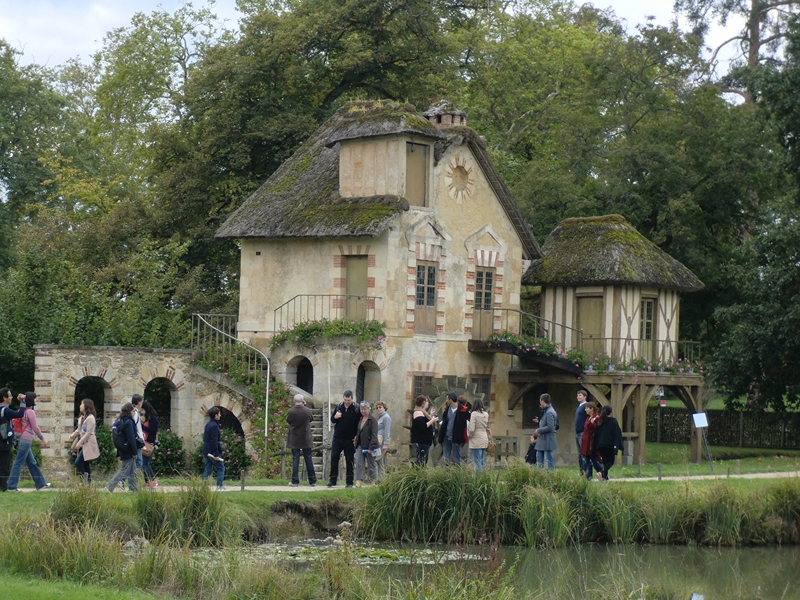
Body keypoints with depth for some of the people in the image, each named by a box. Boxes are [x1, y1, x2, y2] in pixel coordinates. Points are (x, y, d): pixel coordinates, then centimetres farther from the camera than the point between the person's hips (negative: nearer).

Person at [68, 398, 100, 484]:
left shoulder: (90, 418, -14)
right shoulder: (81, 417, 14)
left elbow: (88, 433, -17)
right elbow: (79, 429, 18)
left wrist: (80, 442, -19)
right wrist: (73, 435, -2)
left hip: (88, 444, -9)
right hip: (82, 443, 9)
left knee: (78, 462, -16)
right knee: (85, 464, 9)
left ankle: (84, 480, -9)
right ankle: (87, 482, 12)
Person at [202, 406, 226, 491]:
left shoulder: (208, 424, 12)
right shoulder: (214, 426, -17)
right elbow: (214, 440, -21)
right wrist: (216, 454, -21)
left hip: (206, 451, 9)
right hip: (212, 451, -9)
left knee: (208, 469, 11)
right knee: (221, 467, 3)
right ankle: (219, 486, 2)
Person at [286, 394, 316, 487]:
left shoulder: (291, 412, -14)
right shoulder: (307, 411, -10)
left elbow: (287, 420, 3)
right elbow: (312, 418, 10)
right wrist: (304, 406, 10)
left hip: (294, 440, -1)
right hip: (306, 440, 1)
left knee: (295, 460, 4)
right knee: (308, 460, 9)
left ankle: (295, 481, 1)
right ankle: (312, 481, 13)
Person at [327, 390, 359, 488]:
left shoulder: (356, 409, -6)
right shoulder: (339, 407, 6)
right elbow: (332, 420, 13)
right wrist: (335, 417, -11)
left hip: (349, 440, -3)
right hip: (337, 438, 3)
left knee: (349, 460, 3)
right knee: (334, 458, -1)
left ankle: (349, 482, 8)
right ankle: (332, 480, 4)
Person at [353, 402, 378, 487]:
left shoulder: (372, 420, -11)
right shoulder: (360, 419, 12)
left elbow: (374, 435, -15)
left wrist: (371, 447, -20)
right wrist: (356, 439, 9)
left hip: (369, 445, -6)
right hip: (360, 445, 6)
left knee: (371, 464, 4)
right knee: (358, 463, -6)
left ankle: (374, 482, 17)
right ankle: (358, 481, -9)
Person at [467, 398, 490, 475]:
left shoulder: (474, 414, -13)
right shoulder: (486, 414, 6)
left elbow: (471, 429, -14)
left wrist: (469, 435, 2)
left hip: (476, 440, -7)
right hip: (485, 439, 7)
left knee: (477, 461, -6)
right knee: (483, 461, 13)